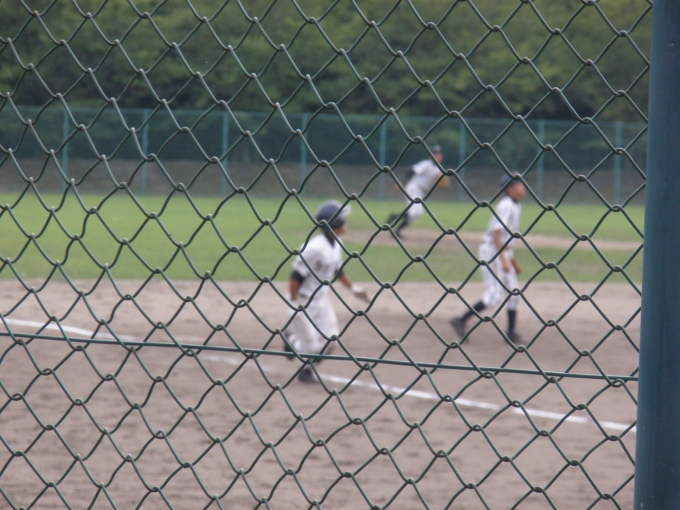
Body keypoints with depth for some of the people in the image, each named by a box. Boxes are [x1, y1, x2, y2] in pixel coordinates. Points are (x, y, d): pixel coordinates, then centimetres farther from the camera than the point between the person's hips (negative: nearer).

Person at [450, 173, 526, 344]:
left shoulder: (515, 207, 12)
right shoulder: (506, 206, -17)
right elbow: (496, 233, -24)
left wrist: (512, 260, 25)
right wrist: (503, 260, -28)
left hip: (502, 252, 9)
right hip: (491, 251, -9)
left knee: (513, 293, 9)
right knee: (493, 296, -12)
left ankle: (511, 333, 16)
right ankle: (461, 321, -5)